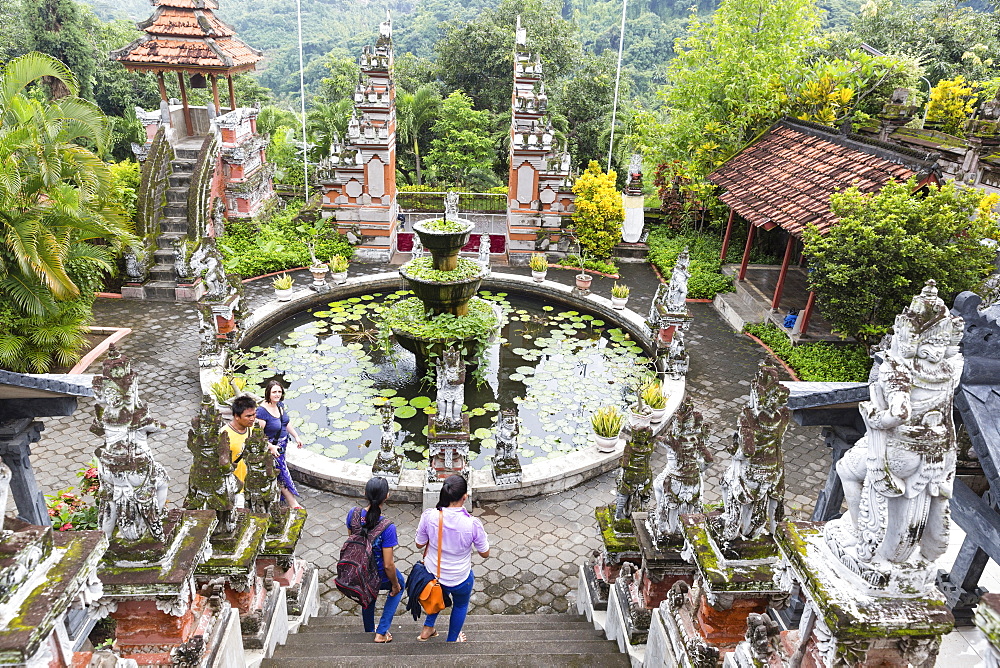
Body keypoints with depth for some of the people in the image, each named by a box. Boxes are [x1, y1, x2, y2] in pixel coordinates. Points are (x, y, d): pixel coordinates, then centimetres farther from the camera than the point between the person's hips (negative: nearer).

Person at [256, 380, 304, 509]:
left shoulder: (280, 404, -3)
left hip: (282, 444, 7)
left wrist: (296, 436, 10)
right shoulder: (262, 411, -27)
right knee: (282, 473, 3)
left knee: (277, 471, 23)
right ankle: (293, 504, 15)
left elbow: (286, 423, 12)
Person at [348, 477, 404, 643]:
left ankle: (369, 631, 57)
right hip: (379, 576, -4)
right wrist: (395, 585, -6)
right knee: (400, 583, 30)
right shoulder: (387, 527, -33)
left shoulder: (353, 514, -19)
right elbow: (388, 565, -25)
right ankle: (381, 632, 30)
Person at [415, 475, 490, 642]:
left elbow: (419, 544, -7)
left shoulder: (428, 516, -25)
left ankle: (427, 629, 50)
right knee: (461, 605, 32)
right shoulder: (472, 524, -31)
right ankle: (452, 640, 52)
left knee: (439, 596, 39)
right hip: (460, 580, -2)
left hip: (432, 574, 2)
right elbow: (485, 553, -14)